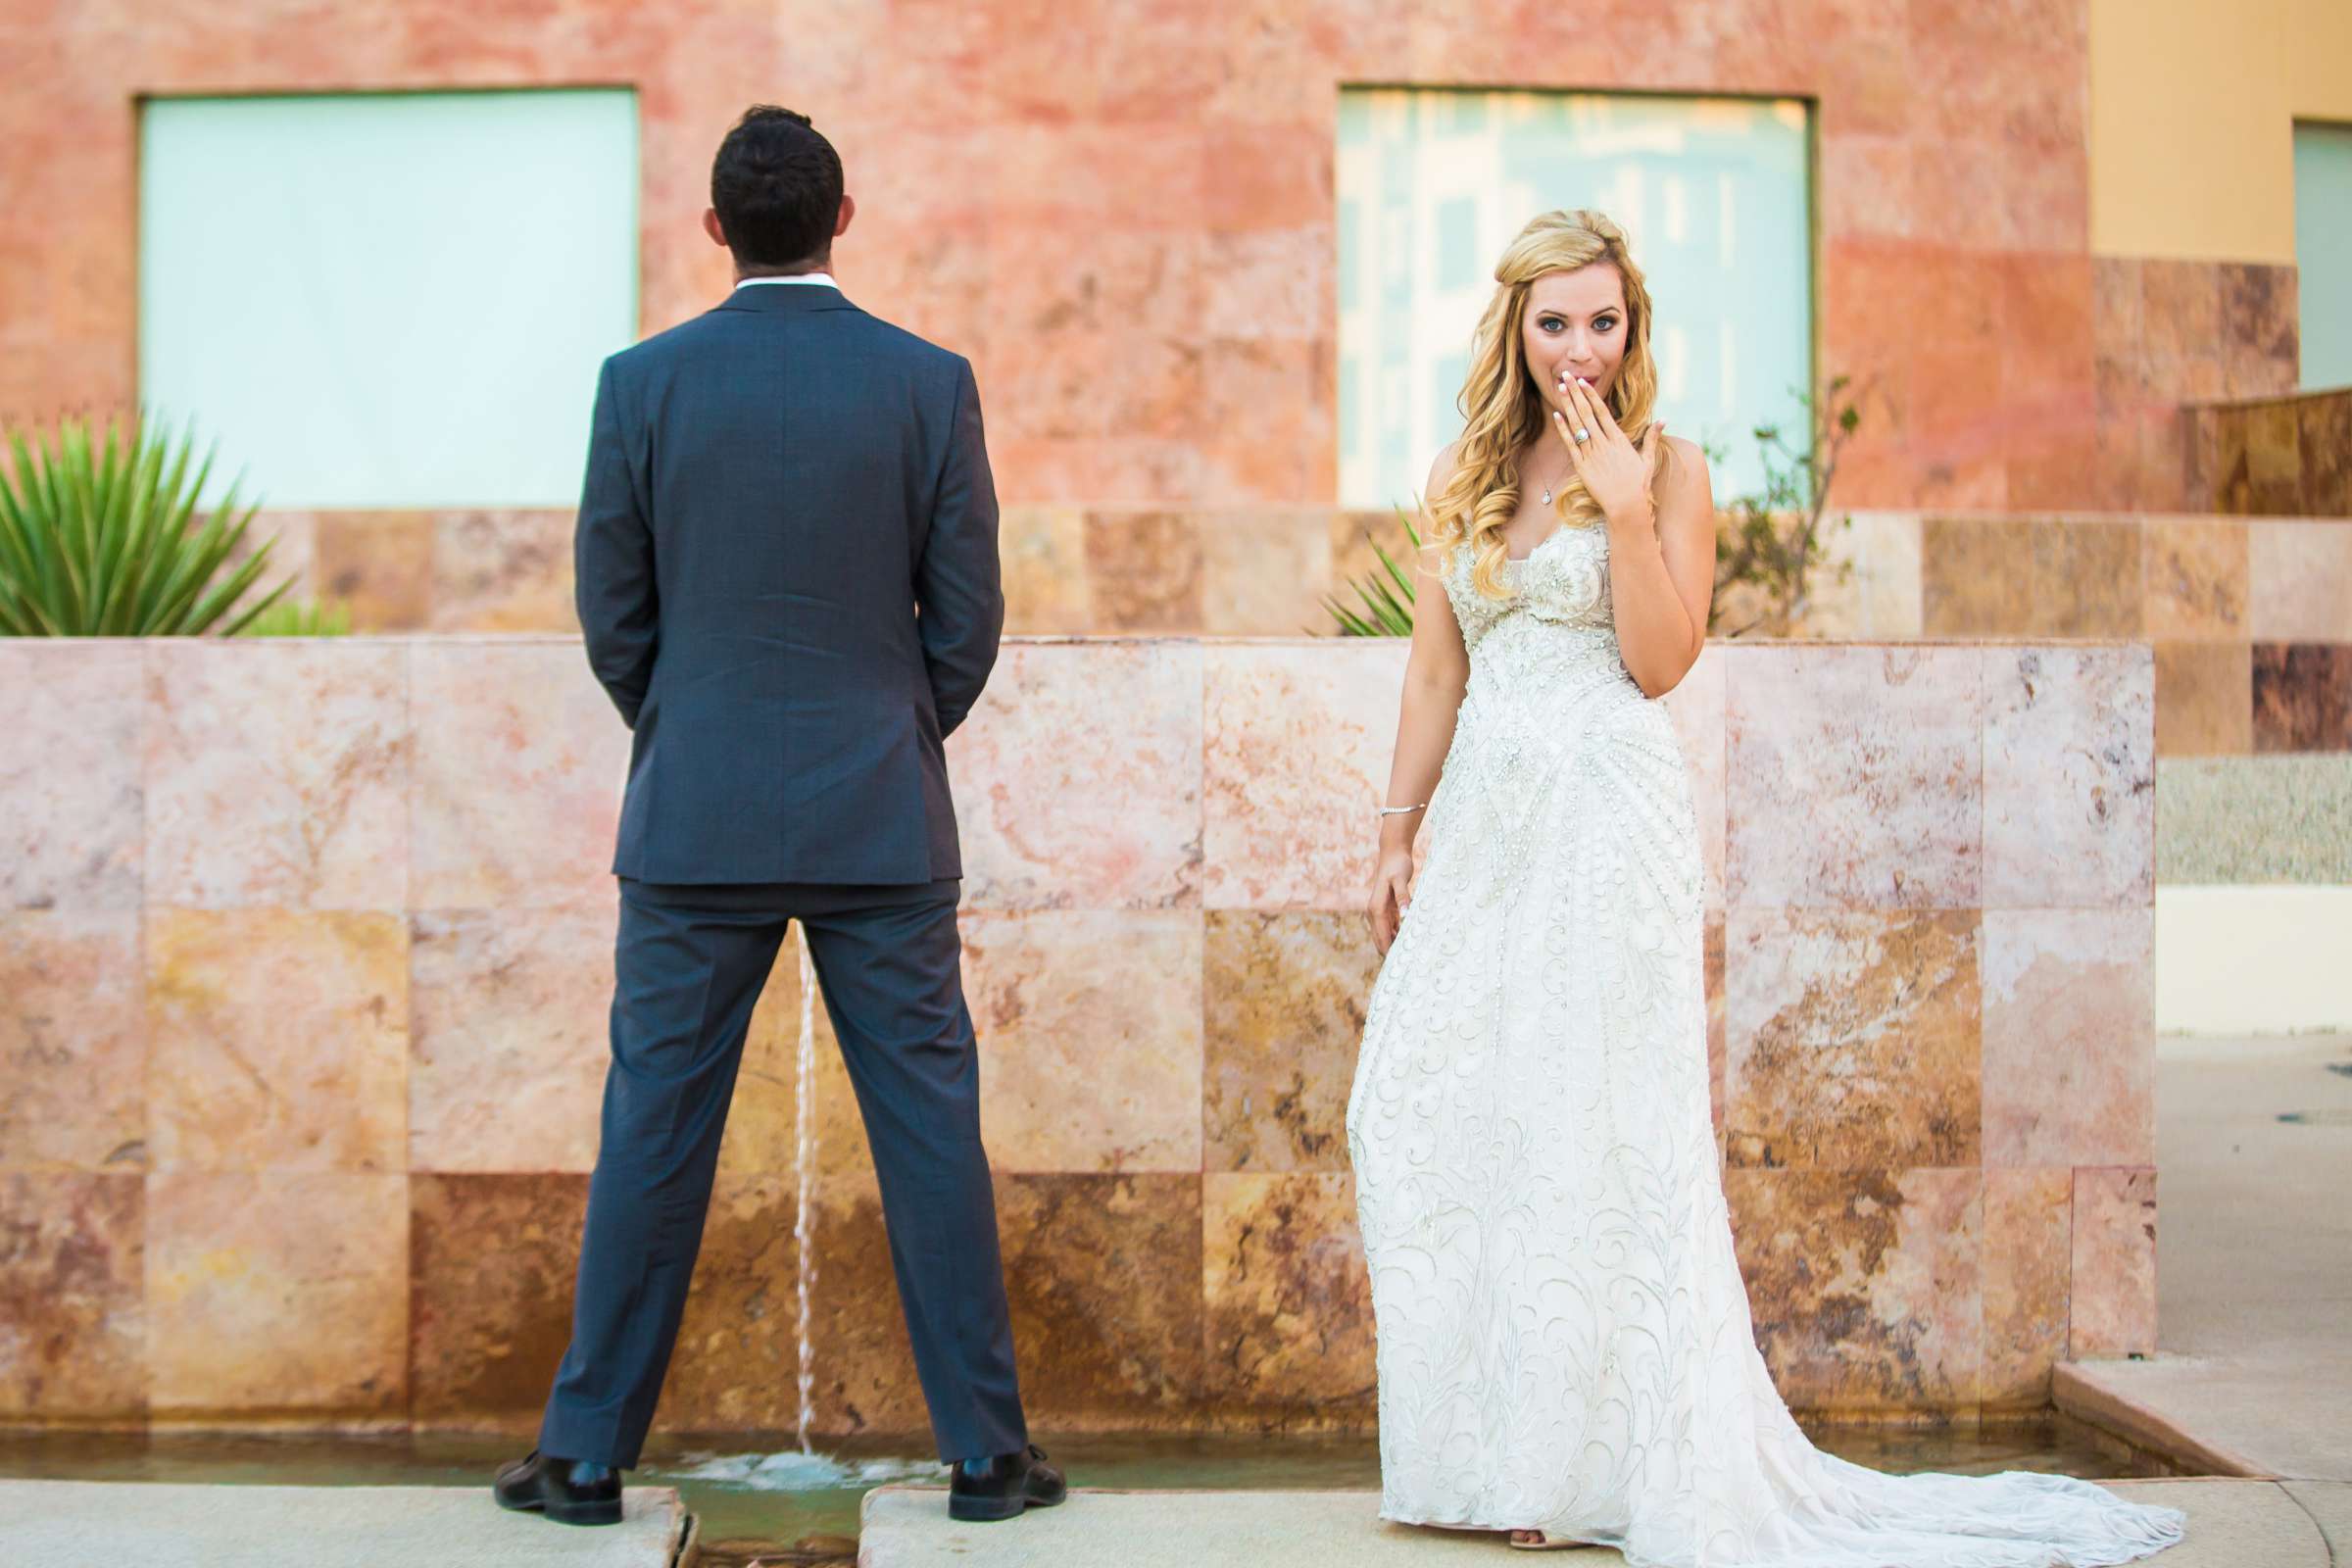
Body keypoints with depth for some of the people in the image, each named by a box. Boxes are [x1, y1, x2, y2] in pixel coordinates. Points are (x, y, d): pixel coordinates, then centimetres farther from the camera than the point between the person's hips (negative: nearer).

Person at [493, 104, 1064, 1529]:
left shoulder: (644, 383, -3)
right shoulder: (931, 383, -3)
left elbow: (611, 614, 2)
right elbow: (967, 620, 0)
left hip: (694, 821, 0)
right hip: (884, 823, 0)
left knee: (655, 1133, 7)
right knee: (930, 1131, 7)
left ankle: (590, 1453, 15)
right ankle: (985, 1449, 13)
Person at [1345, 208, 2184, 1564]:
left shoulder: (1668, 466, 0)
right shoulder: (1464, 476, 13)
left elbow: (1661, 662, -8)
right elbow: (1436, 670, 15)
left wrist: (1626, 510, -17)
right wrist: (1400, 834, 13)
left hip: (1611, 823, -5)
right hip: (1488, 823, 5)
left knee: (1591, 1121, -5)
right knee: (1424, 1106, 2)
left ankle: (1591, 1454, 6)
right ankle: (1496, 1437, 15)